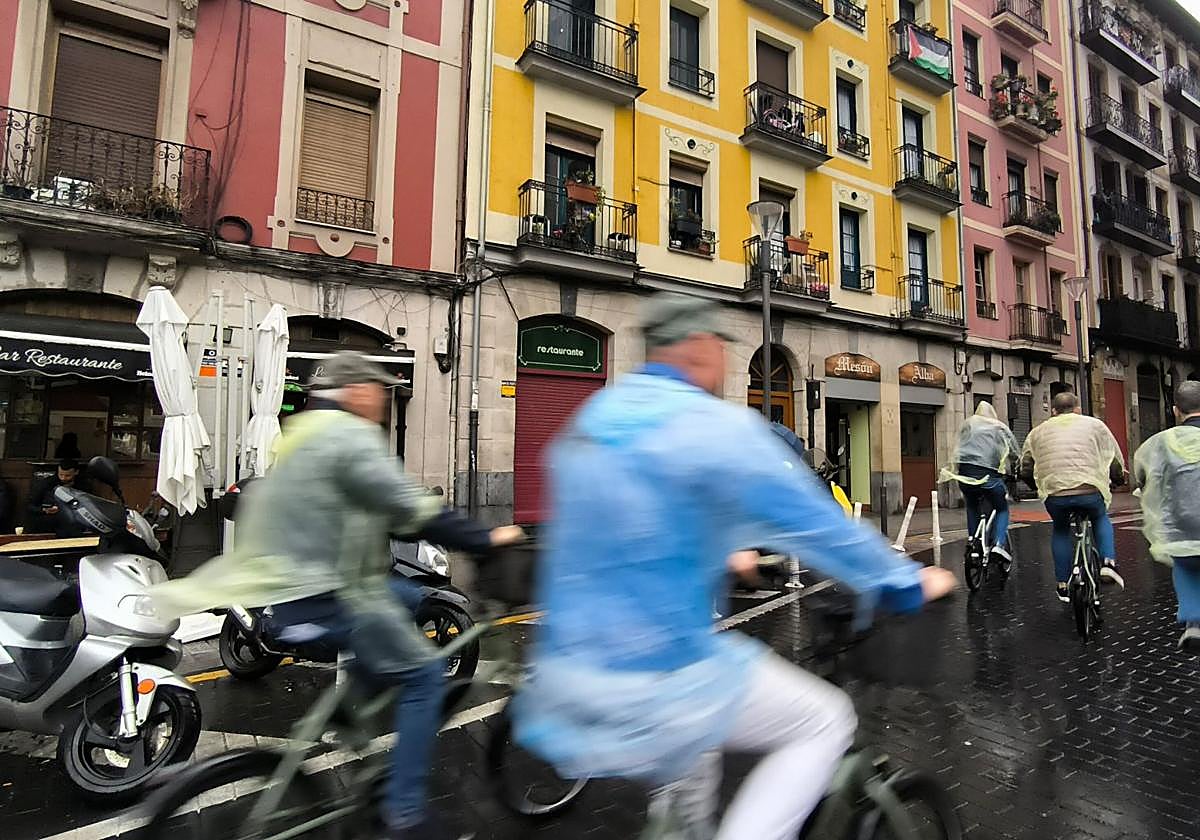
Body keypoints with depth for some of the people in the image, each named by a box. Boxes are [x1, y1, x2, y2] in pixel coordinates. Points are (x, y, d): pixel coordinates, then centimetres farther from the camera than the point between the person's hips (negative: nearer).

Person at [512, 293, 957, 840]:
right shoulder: (715, 424, -15)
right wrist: (911, 584, 5)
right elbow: (813, 521, -11)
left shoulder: (591, 420, 9)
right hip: (656, 682, -8)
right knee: (825, 721, 10)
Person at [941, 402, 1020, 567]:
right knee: (1001, 509, 16)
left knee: (972, 508, 23)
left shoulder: (968, 423, 22)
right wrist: (1013, 470, 36)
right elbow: (1015, 454, 21)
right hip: (988, 474, -2)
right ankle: (999, 544, -5)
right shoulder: (1001, 427, 18)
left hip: (964, 471, 2)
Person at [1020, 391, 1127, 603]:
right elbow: (1116, 460, 17)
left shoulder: (1038, 431, 19)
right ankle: (1109, 562, 14)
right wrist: (1117, 480, 36)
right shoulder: (1094, 424, 17)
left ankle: (1062, 585, 25)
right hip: (1090, 489, 0)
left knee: (1061, 530, 26)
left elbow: (1026, 468, 18)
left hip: (1054, 492, 0)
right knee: (1101, 519, 33)